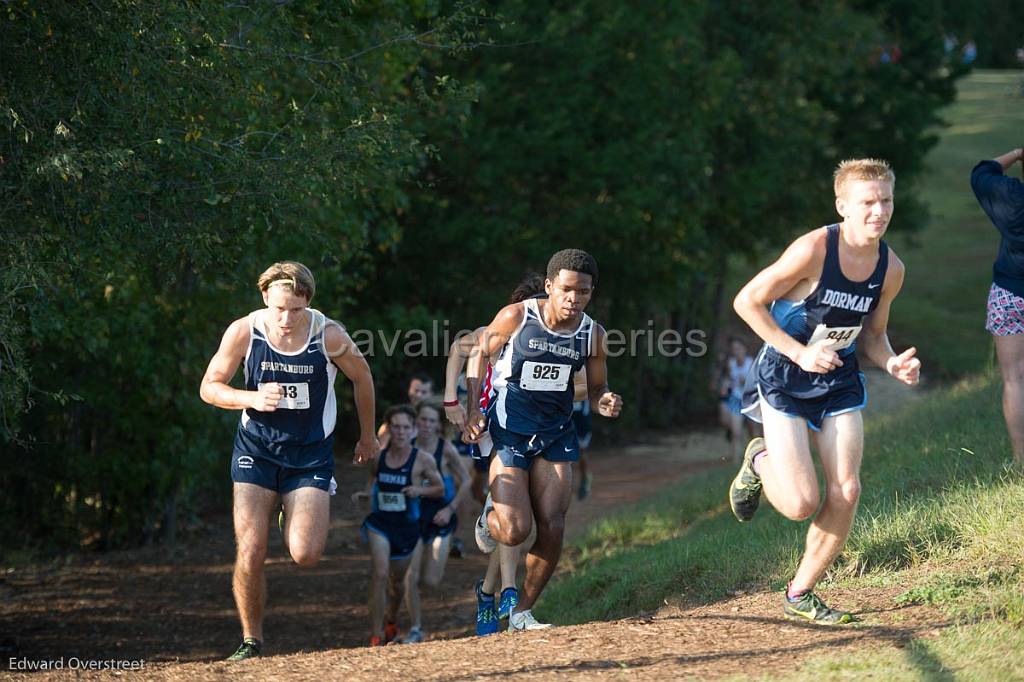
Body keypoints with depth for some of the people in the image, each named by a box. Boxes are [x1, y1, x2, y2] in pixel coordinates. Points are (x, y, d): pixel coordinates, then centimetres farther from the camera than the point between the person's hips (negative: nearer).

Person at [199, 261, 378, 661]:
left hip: (311, 455, 0)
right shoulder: (243, 332, -13)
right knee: (250, 553, -12)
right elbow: (209, 388, -3)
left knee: (305, 555, -14)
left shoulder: (329, 336, -15)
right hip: (256, 451, 1)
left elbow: (361, 377, 5)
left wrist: (368, 436, 16)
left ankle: (295, 525, 24)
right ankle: (251, 640, 7)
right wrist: (253, 398, -22)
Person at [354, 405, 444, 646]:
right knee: (380, 574, -18)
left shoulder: (422, 459, -8)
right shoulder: (378, 456, -1)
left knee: (399, 580, 15)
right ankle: (376, 636, -15)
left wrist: (420, 490, -17)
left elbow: (440, 488, 1)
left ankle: (390, 624, 45)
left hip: (407, 526, 0)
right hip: (380, 523, 0)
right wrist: (364, 494, -6)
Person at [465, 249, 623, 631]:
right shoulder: (516, 317, -13)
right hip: (507, 433, -3)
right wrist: (473, 411, -7)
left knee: (552, 530, -5)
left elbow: (596, 390, 8)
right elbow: (480, 354, 2)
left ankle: (522, 612, 12)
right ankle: (490, 515, 27)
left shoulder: (592, 334, -4)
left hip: (556, 436, 3)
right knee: (515, 531, -11)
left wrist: (604, 404, -17)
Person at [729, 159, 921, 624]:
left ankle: (800, 595, 13)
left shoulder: (891, 269, -3)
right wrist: (800, 353, -21)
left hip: (839, 381, 5)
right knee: (801, 505, -13)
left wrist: (892, 363, -9)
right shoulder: (815, 249, -21)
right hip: (784, 378, -5)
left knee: (845, 494, -6)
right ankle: (760, 461, 23)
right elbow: (747, 301, -16)